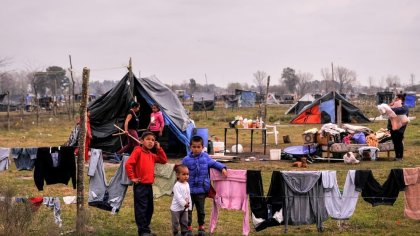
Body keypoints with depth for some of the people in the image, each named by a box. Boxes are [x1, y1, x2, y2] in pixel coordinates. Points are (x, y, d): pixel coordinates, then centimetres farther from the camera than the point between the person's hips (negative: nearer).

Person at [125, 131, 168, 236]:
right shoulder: (138, 151, -8)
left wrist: (159, 148, 9)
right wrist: (132, 177, -14)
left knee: (149, 209, 13)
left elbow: (164, 160, 16)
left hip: (149, 185, 8)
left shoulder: (152, 155, 15)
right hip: (140, 186, -8)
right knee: (141, 209, -5)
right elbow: (128, 164, -16)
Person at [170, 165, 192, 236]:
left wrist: (189, 204, 7)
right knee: (176, 221, 1)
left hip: (185, 208, 7)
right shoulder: (177, 186, -18)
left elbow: (188, 195, 12)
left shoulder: (187, 184, 6)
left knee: (185, 221, 11)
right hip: (176, 208, -7)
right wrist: (184, 203, -24)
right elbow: (178, 196, -24)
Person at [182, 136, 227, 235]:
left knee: (201, 209, 15)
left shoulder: (205, 157, -1)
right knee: (188, 209, 6)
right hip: (189, 190, -2)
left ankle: (201, 226, 30)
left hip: (201, 190, 2)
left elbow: (214, 163, 12)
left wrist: (222, 168, -4)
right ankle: (188, 227, 19)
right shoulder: (186, 160, -7)